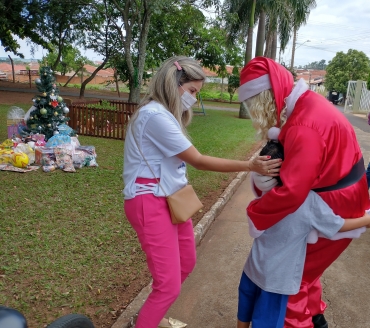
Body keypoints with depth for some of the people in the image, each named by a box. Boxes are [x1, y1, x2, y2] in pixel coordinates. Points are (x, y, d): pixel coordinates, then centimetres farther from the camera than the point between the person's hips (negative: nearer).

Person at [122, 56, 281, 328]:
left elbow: (183, 161, 7)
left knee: (186, 264, 23)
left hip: (170, 199, 11)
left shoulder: (166, 114, 14)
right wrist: (250, 166, -20)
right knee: (169, 284, -6)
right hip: (150, 203, -11)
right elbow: (199, 161, -20)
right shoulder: (156, 115, -21)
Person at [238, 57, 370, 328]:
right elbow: (295, 164, 4)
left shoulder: (305, 127, -33)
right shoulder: (306, 103, -1)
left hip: (333, 208, -9)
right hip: (332, 198, 9)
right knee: (304, 264, 25)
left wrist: (255, 213, -23)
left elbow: (291, 192, -37)